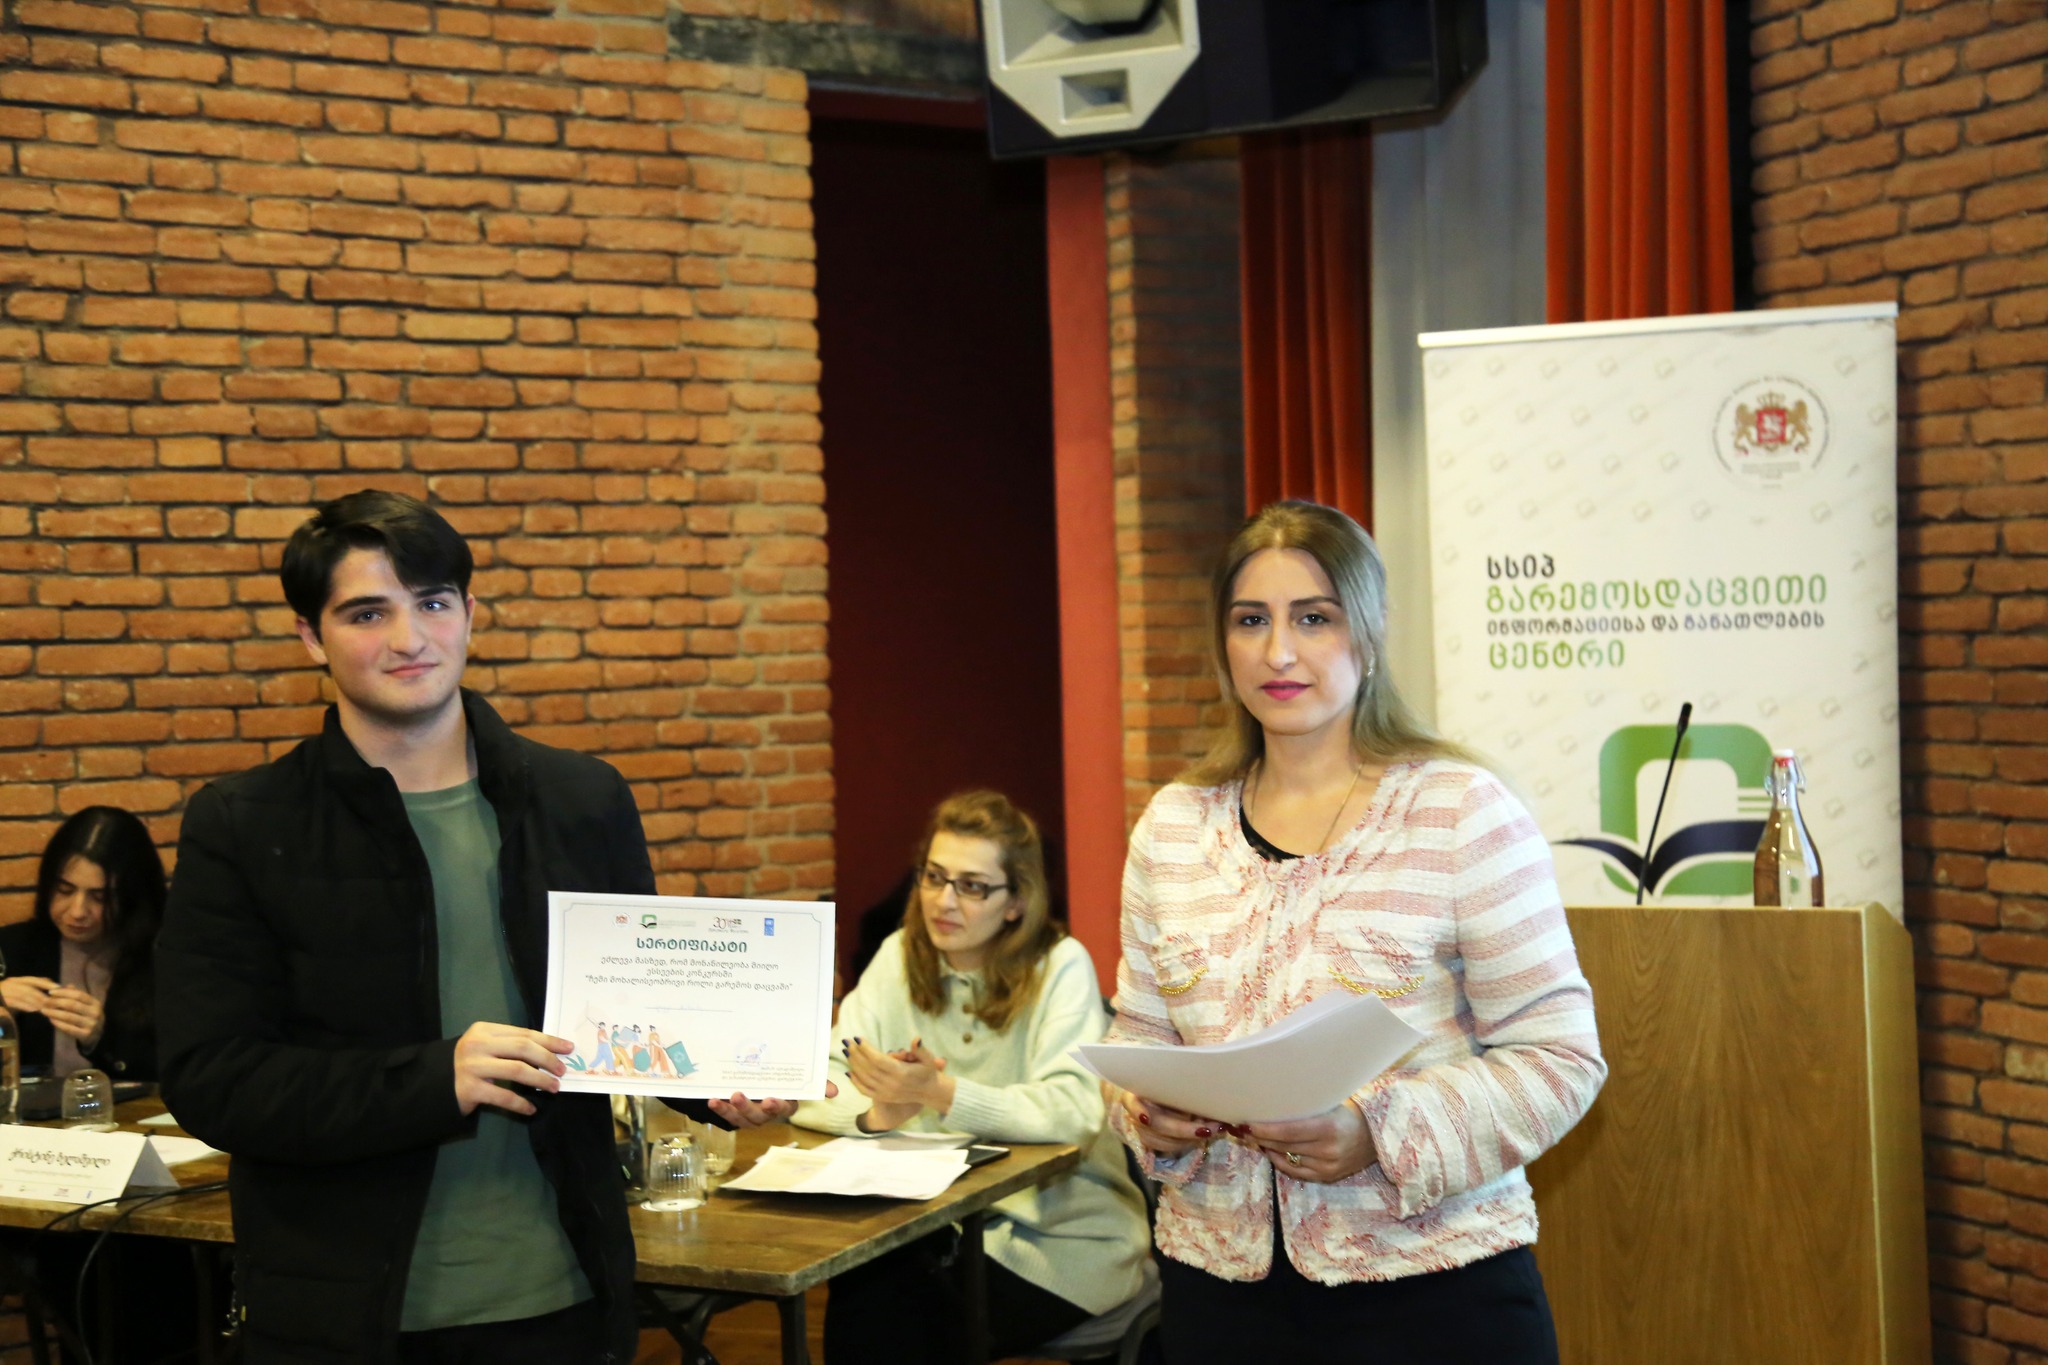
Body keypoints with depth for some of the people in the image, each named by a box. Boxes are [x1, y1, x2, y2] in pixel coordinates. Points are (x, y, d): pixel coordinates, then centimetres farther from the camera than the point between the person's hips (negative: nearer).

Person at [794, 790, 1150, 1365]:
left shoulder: (1061, 967, -9)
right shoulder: (899, 959, 4)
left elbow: (1074, 1112, -24)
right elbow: (813, 1090, -6)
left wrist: (940, 1093, -36)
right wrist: (876, 1112, -29)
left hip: (1060, 1233, -4)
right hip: (934, 1220, 4)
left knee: (889, 1313, -24)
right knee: (857, 1291, -26)